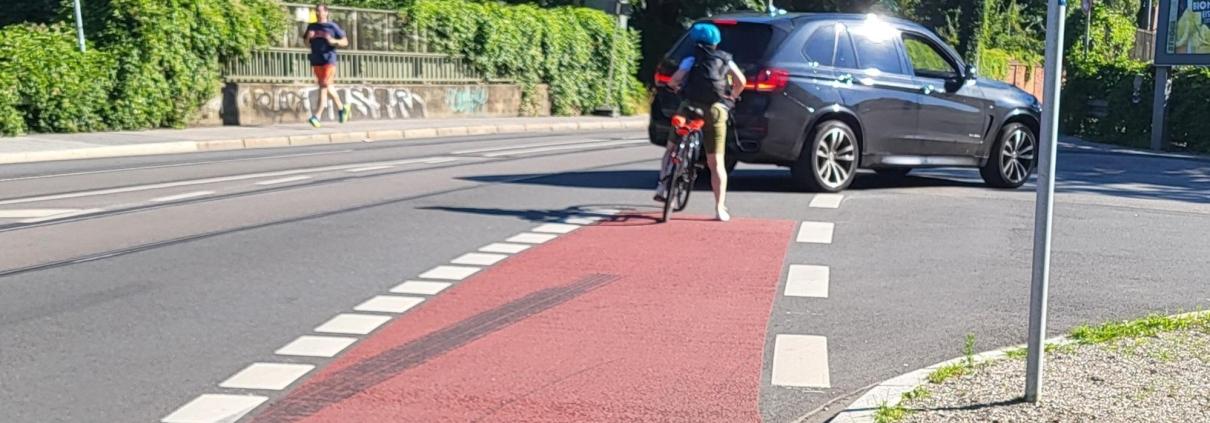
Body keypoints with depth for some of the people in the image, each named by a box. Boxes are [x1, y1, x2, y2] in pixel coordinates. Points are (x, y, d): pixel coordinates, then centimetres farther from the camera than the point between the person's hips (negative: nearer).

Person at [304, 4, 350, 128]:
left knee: (324, 87, -13)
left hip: (329, 61, -5)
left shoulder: (332, 26, 0)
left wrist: (333, 41, -15)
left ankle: (317, 116, -17)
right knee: (328, 87, 13)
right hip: (316, 61, 5)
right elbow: (306, 43, 18)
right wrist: (308, 37, -3)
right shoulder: (311, 26, 12)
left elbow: (345, 42, 2)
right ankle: (341, 108, 32)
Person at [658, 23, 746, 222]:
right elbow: (741, 81, 5)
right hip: (716, 110, 1)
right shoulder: (726, 60, 17)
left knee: (672, 147, 23)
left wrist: (676, 87, 20)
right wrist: (731, 97, 23)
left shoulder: (691, 60, 10)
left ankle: (662, 184, 10)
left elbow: (674, 80, -3)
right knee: (716, 163, 3)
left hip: (690, 106, -1)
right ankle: (720, 208, -2)